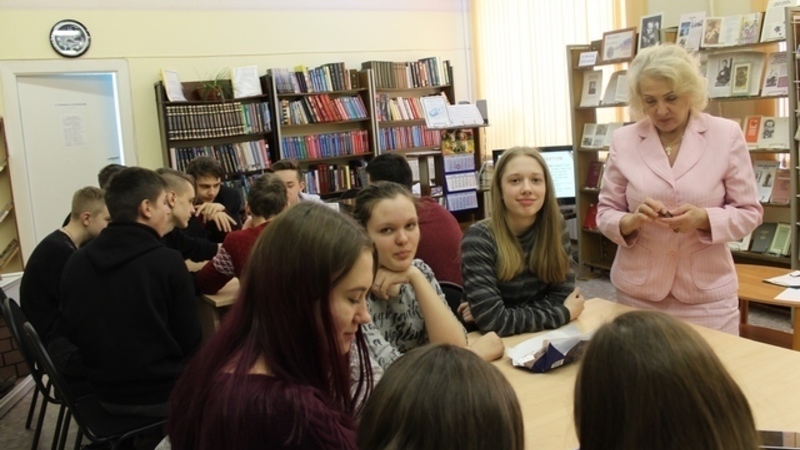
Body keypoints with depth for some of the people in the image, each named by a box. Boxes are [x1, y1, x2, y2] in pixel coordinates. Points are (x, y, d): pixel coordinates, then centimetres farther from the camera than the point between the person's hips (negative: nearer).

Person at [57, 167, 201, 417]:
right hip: (163, 395, -6)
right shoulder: (168, 262, -19)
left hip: (104, 395, 6)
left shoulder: (76, 262, -3)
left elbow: (66, 333, 7)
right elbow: (189, 342, -12)